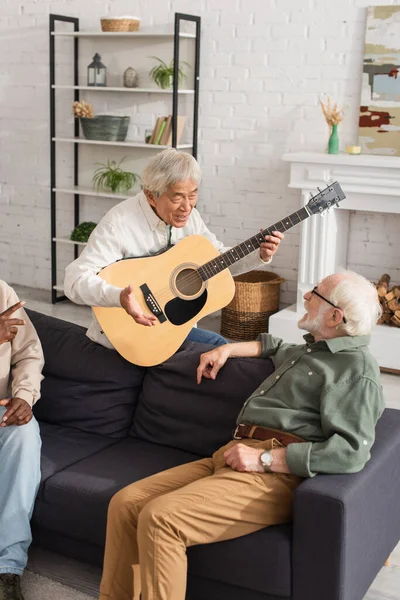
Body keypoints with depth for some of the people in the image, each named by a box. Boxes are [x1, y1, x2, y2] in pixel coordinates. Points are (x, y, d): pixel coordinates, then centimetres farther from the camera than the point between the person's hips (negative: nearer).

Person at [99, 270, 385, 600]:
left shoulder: (358, 368, -4)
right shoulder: (310, 350, 26)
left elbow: (352, 451, -18)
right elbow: (277, 347, 51)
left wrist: (265, 458, -18)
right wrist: (228, 349, 35)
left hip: (277, 474, -9)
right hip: (228, 457, 9)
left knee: (159, 517, -27)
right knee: (125, 504, -6)